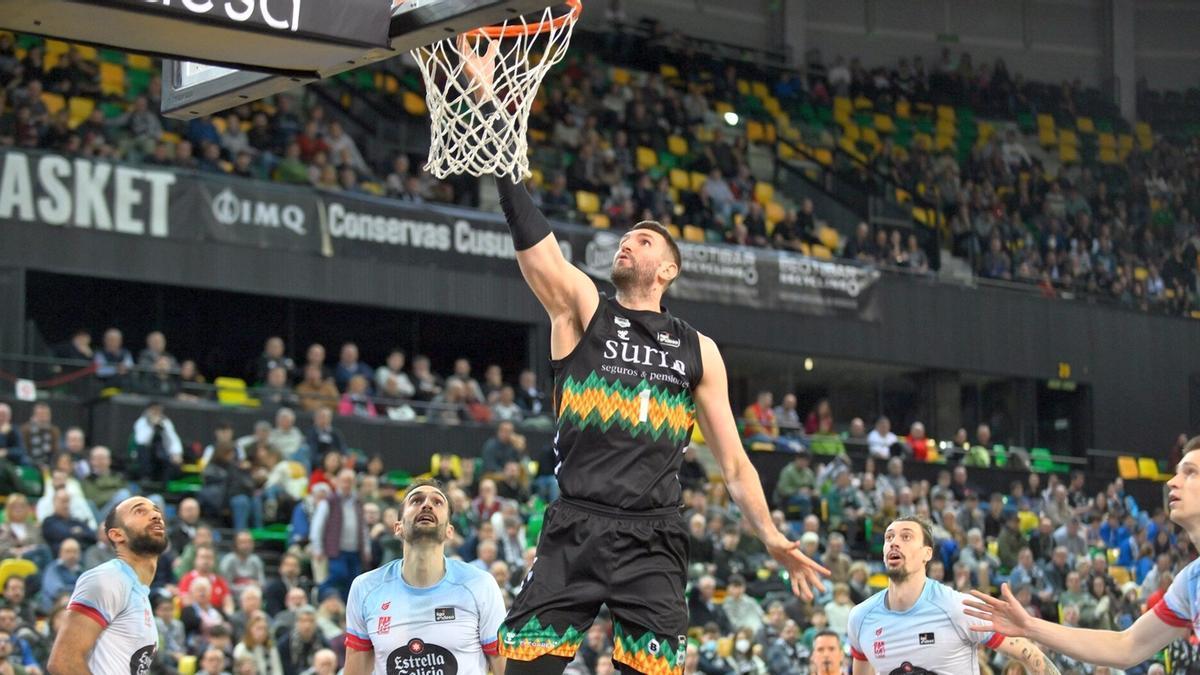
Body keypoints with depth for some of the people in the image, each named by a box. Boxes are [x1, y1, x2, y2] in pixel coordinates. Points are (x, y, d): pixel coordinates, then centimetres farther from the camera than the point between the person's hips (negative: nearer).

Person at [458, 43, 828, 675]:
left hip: (652, 541, 1)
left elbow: (732, 460, 17)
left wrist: (771, 536, 2)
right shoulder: (581, 308, 9)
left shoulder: (697, 351, 14)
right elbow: (529, 230, -3)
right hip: (573, 530, -1)